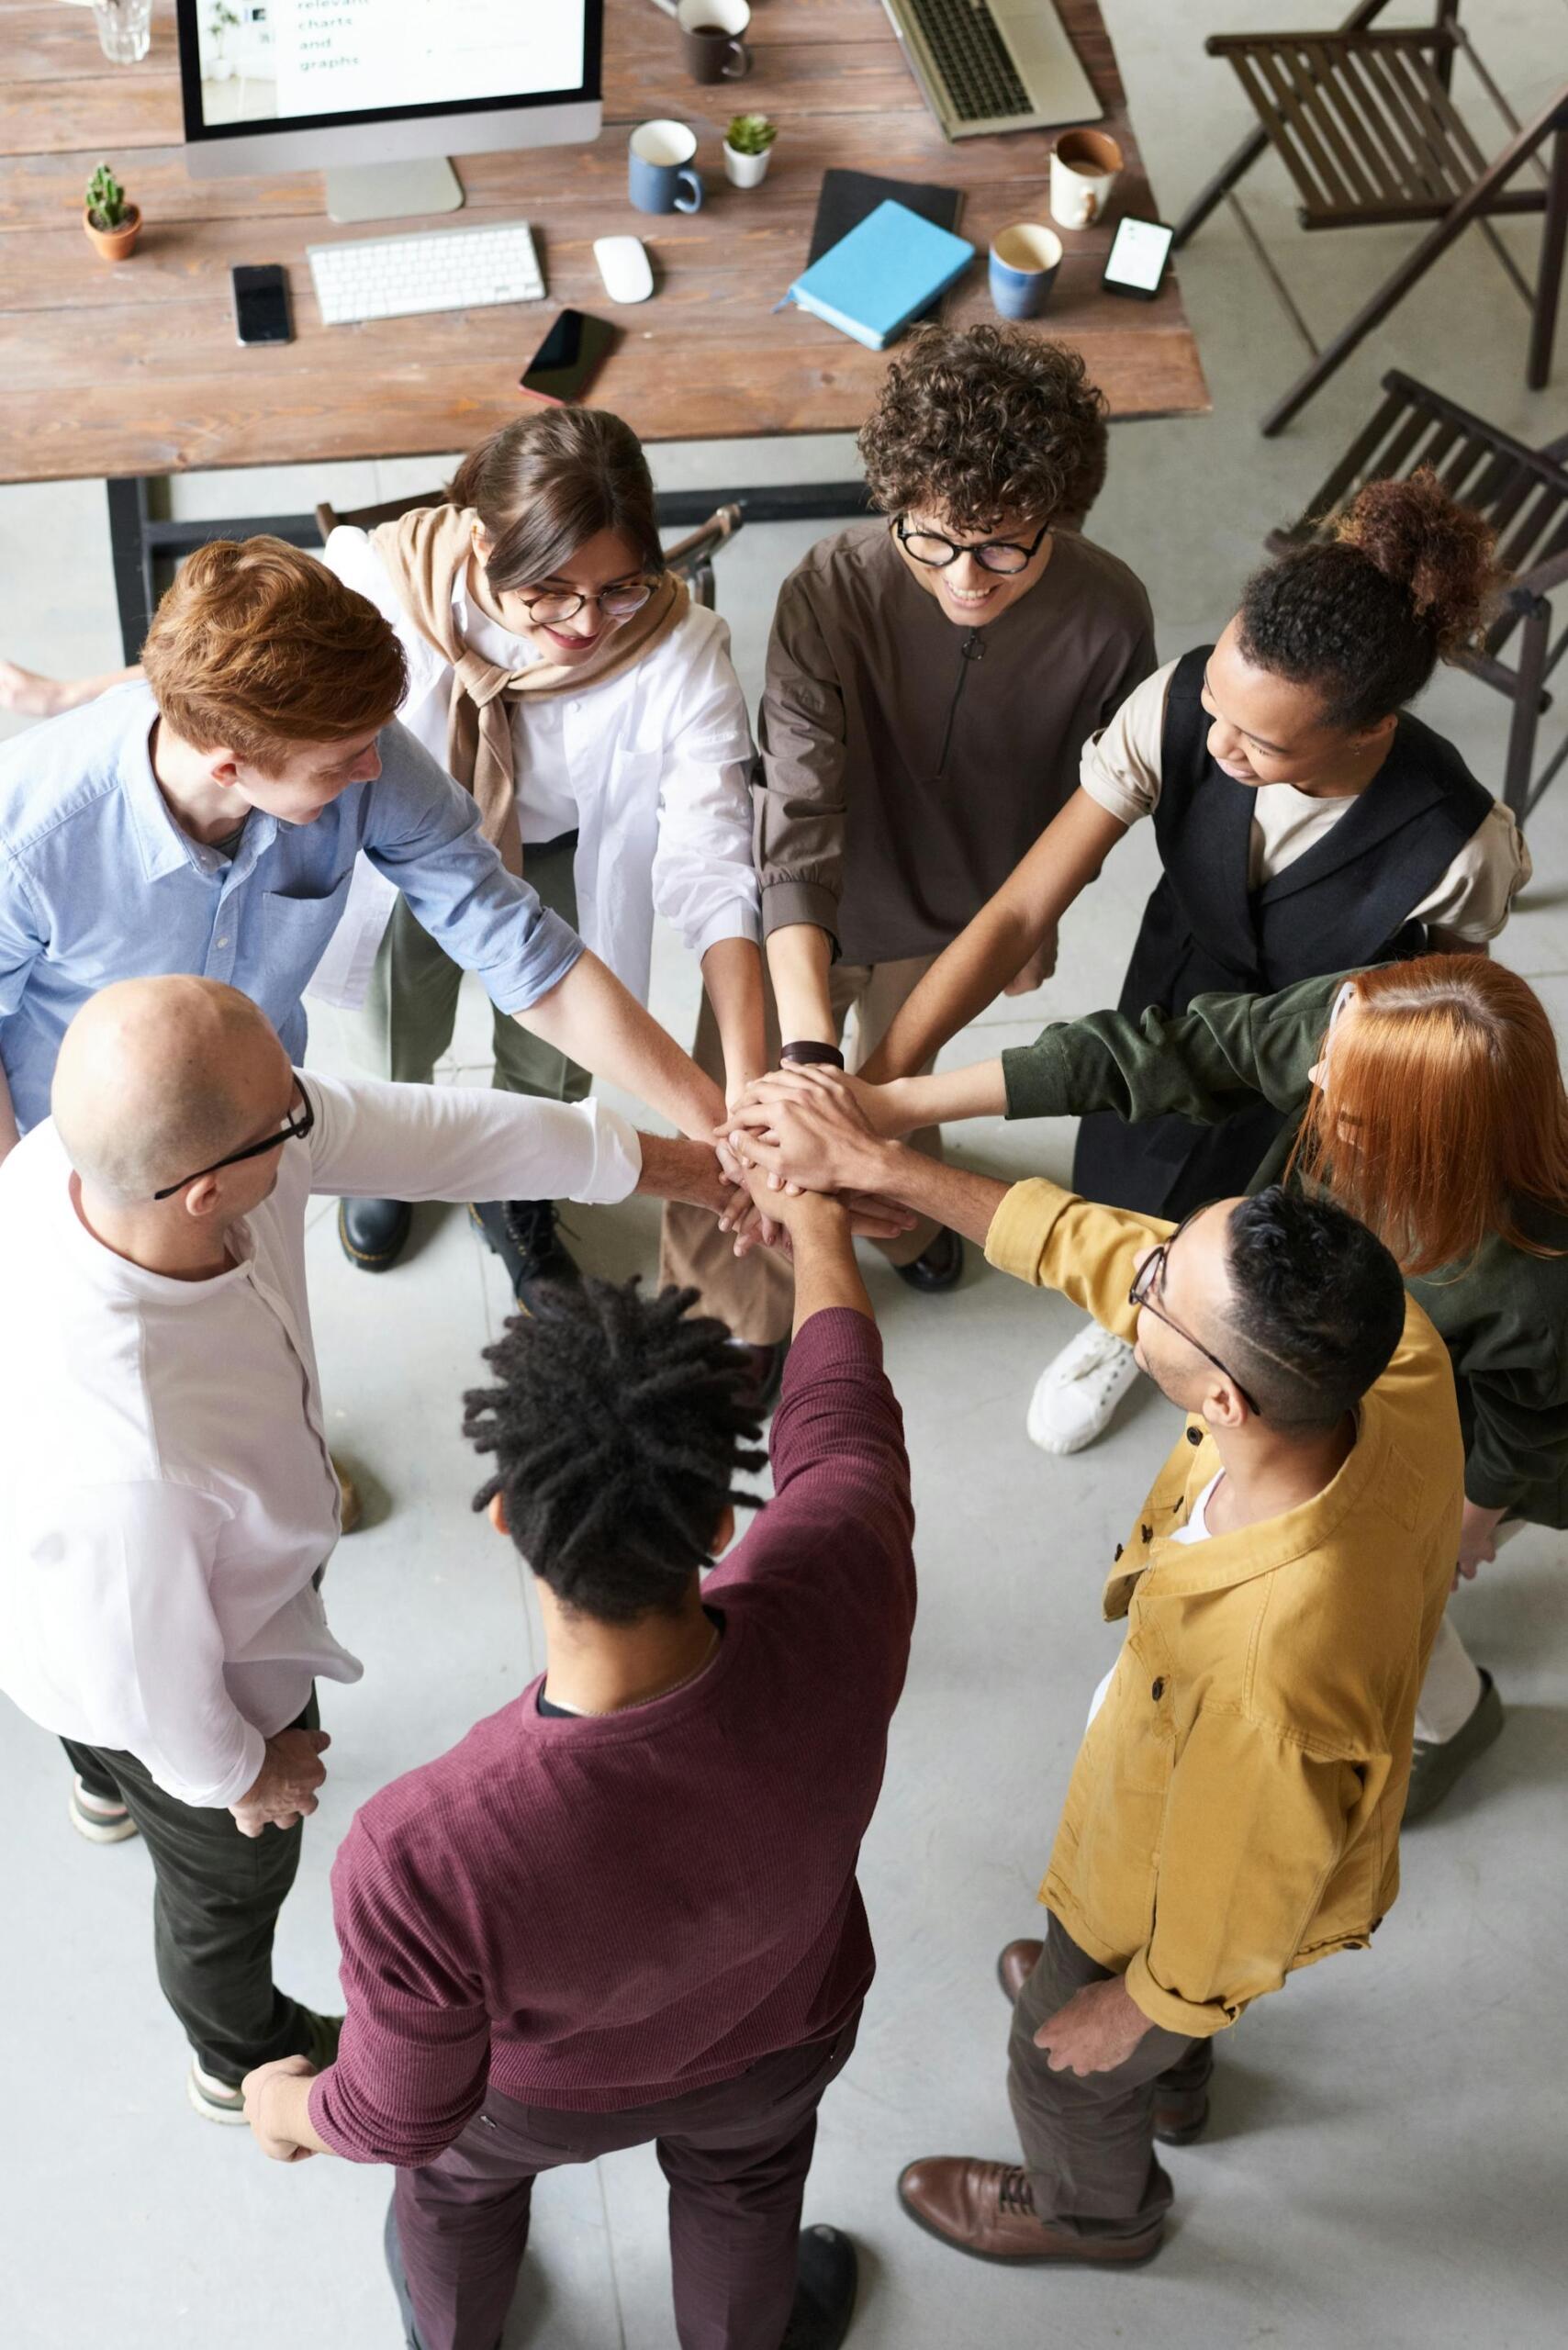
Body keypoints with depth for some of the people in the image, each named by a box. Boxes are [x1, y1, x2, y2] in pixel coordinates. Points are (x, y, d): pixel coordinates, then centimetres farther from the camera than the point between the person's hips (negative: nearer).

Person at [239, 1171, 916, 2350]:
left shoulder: (422, 1862, -48)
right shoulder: (836, 1602, -43)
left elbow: (403, 2116, -25)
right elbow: (838, 1414, -18)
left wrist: (287, 2108, -1)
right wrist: (816, 1219, 2)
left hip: (553, 2088, -1)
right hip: (781, 2030, 2)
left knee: (459, 2176, 36)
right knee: (741, 2180, 37)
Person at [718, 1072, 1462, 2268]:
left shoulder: (1269, 1670, -51)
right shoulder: (1400, 1354, -35)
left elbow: (1234, 1917, -29)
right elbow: (1099, 1247, -21)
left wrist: (1138, 2004, -8)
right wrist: (877, 1162, -17)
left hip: (1187, 1896, -6)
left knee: (1069, 2066, 29)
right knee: (1100, 1948, 39)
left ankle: (1095, 2209, 64)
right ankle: (1171, 2082, 73)